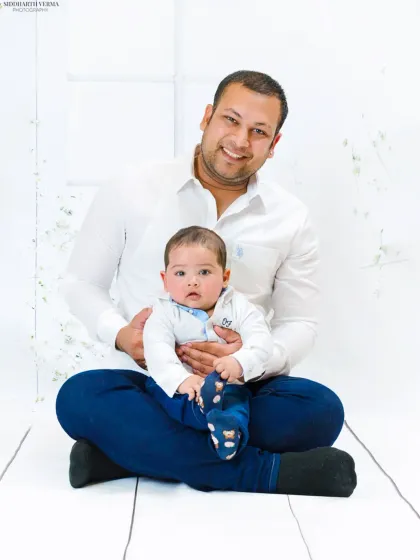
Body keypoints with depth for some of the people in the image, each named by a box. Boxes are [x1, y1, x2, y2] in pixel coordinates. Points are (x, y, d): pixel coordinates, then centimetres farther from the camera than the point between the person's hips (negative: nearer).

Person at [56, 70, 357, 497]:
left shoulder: (292, 219, 3)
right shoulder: (132, 192, -1)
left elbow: (299, 323, 6)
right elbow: (80, 282, 6)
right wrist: (119, 334, -16)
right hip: (144, 380, -1)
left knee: (321, 410, -27)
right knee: (78, 397, -32)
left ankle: (138, 450, -26)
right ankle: (264, 472, -32)